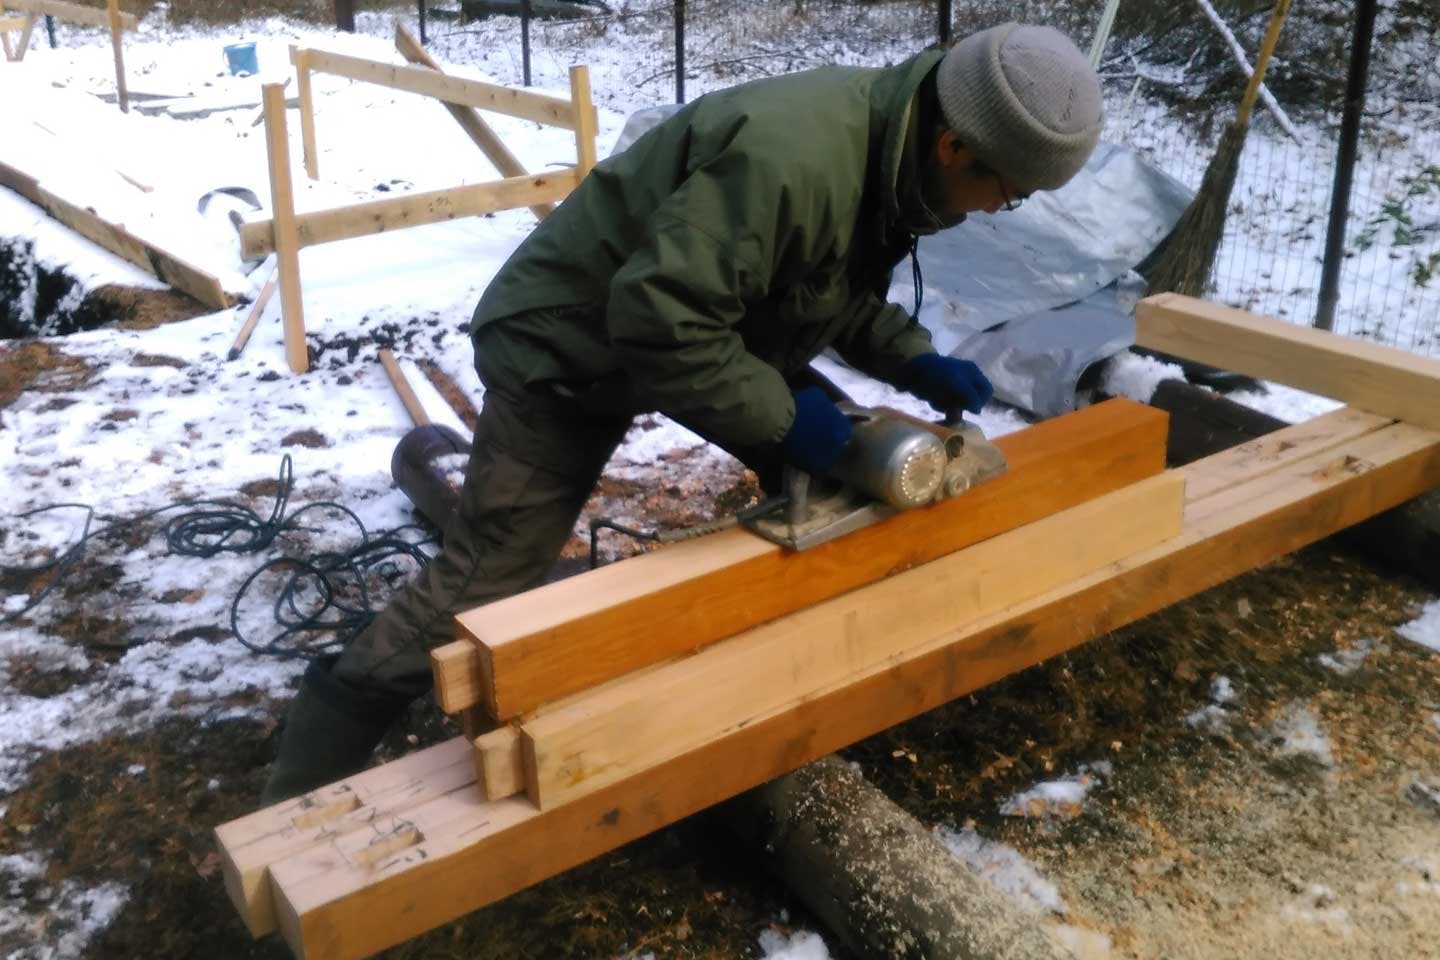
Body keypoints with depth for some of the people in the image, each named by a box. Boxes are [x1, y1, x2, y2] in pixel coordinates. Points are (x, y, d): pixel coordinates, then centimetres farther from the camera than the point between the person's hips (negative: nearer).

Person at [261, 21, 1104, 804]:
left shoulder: (889, 143, -6)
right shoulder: (788, 157, -38)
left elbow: (842, 291, 10)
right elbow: (661, 322, -38)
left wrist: (915, 361, -5)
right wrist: (781, 416, -27)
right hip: (570, 344, -9)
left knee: (824, 474, 5)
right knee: (483, 586, -7)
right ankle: (300, 798, 8)